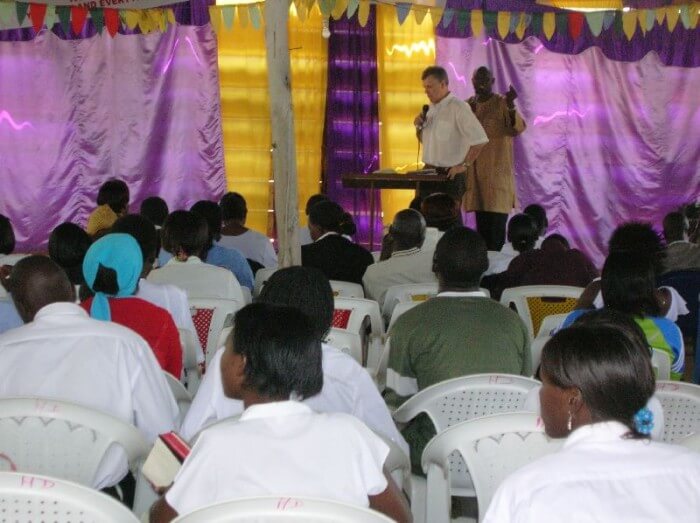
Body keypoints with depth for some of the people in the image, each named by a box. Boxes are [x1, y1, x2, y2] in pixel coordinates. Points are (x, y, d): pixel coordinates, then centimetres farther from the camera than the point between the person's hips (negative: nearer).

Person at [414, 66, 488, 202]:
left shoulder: (458, 107, -13)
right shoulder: (431, 108, 12)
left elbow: (479, 139, -18)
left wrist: (464, 165, -14)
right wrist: (419, 127, 4)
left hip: (449, 175, -7)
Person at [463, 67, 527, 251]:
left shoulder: (502, 103, -3)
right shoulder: (467, 105, 12)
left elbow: (519, 128, -19)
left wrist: (511, 106, -36)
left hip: (497, 172, -5)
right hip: (475, 173, 5)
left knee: (496, 226, -10)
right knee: (481, 223, 8)